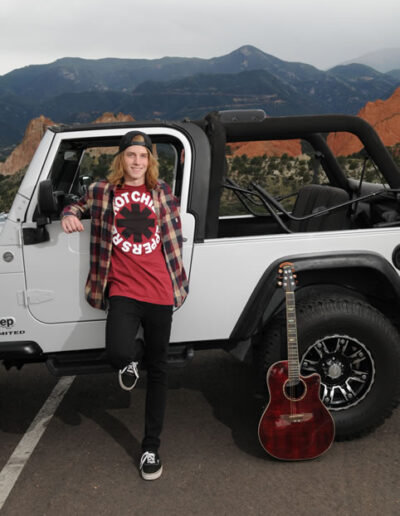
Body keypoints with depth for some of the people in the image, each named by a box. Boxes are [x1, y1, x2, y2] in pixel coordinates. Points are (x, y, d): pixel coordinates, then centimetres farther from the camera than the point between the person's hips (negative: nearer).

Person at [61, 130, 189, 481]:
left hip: (160, 292, 2)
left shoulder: (161, 191, 9)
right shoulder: (103, 192, 6)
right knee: (118, 352, -28)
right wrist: (69, 214, 1)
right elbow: (79, 205, 25)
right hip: (123, 291, -1)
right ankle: (133, 357, 15)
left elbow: (175, 226, 22)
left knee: (157, 369, 8)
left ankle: (151, 447, 23)